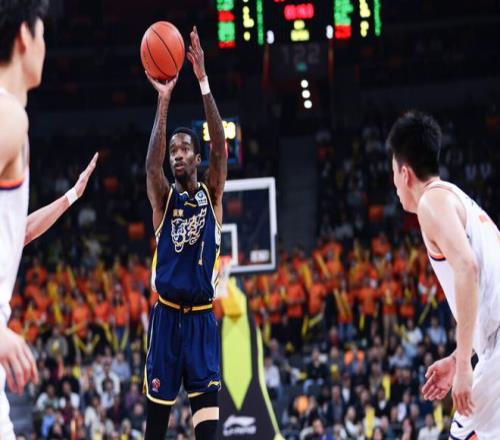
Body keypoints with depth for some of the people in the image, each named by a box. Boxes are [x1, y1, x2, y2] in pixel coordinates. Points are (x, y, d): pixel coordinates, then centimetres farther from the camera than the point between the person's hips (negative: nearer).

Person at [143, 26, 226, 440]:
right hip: (167, 315, 1)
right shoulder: (164, 198, 4)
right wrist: (163, 101, -25)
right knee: (158, 402, 4)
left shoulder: (212, 195, 4)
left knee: (206, 402, -10)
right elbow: (152, 162, -16)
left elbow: (220, 149, -10)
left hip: (202, 316, -1)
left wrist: (203, 82, -19)